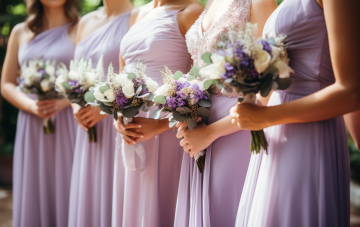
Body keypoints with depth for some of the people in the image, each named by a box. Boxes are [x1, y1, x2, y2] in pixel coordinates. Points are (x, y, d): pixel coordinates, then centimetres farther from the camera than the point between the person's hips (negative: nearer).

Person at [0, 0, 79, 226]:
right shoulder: (20, 32, 12)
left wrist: (64, 101, -18)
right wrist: (31, 105, -7)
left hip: (67, 126, -3)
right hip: (31, 126, 3)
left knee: (67, 195, -1)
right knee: (32, 197, 7)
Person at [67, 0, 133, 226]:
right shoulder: (86, 22, 15)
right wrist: (76, 106, 3)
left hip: (118, 124, -6)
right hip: (88, 125, 6)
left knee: (114, 198, -1)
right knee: (88, 197, 10)